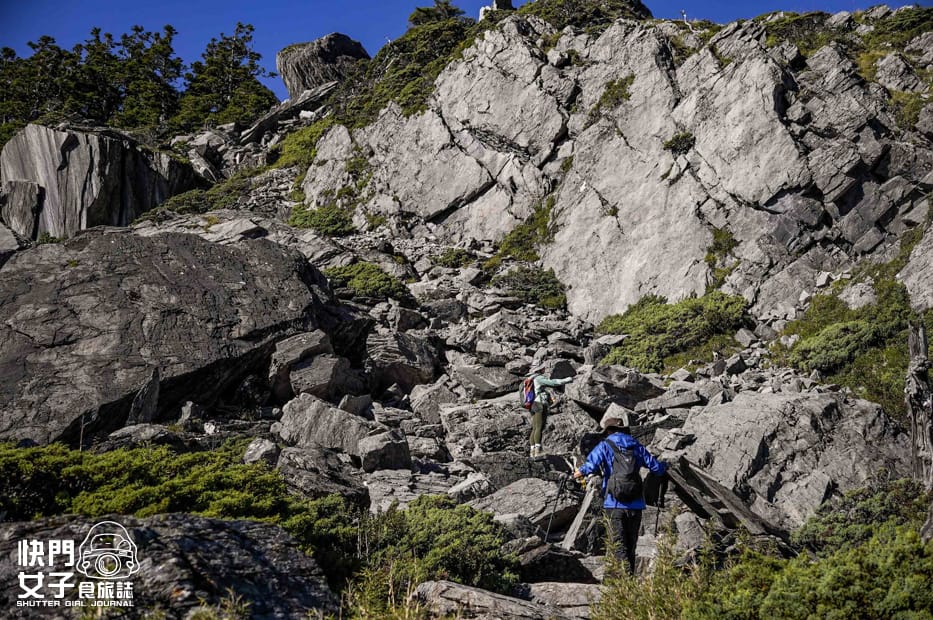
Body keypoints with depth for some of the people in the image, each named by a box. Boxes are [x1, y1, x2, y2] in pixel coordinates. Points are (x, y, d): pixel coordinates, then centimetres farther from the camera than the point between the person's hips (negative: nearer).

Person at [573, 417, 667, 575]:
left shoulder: (605, 446, 0)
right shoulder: (636, 446, 11)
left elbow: (591, 465, -16)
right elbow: (656, 467, 13)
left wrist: (581, 472, 4)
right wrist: (664, 467, 35)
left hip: (615, 504, -4)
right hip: (636, 504, 4)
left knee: (619, 546, -5)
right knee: (631, 545, 15)